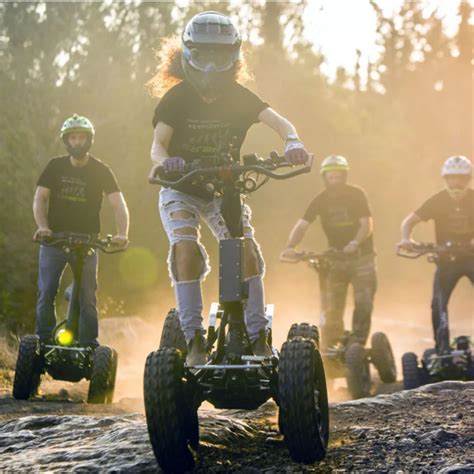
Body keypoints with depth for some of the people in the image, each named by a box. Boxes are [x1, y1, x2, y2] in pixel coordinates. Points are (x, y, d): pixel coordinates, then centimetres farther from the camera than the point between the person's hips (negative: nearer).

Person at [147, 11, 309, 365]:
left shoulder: (238, 97, -10)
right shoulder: (177, 98, -15)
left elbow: (278, 120, -23)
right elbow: (158, 143, -24)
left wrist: (293, 140, -46)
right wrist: (163, 160, -48)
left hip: (223, 189, 2)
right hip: (180, 190, -2)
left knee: (246, 248, -18)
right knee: (186, 247, -26)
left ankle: (259, 338, -11)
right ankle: (195, 340, -24)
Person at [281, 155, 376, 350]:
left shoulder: (357, 195, -6)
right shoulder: (321, 200, -1)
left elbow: (366, 225, -13)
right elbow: (302, 225, -9)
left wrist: (354, 243, -31)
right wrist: (290, 246, -26)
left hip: (361, 255, -2)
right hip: (335, 257, 2)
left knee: (364, 302, -12)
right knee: (332, 307, -1)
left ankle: (357, 343, -4)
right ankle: (329, 348, 8)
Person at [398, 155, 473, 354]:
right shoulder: (438, 201, -7)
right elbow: (409, 221, -6)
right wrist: (406, 238, -28)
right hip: (446, 257, 1)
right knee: (438, 304, -13)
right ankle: (442, 349, -6)